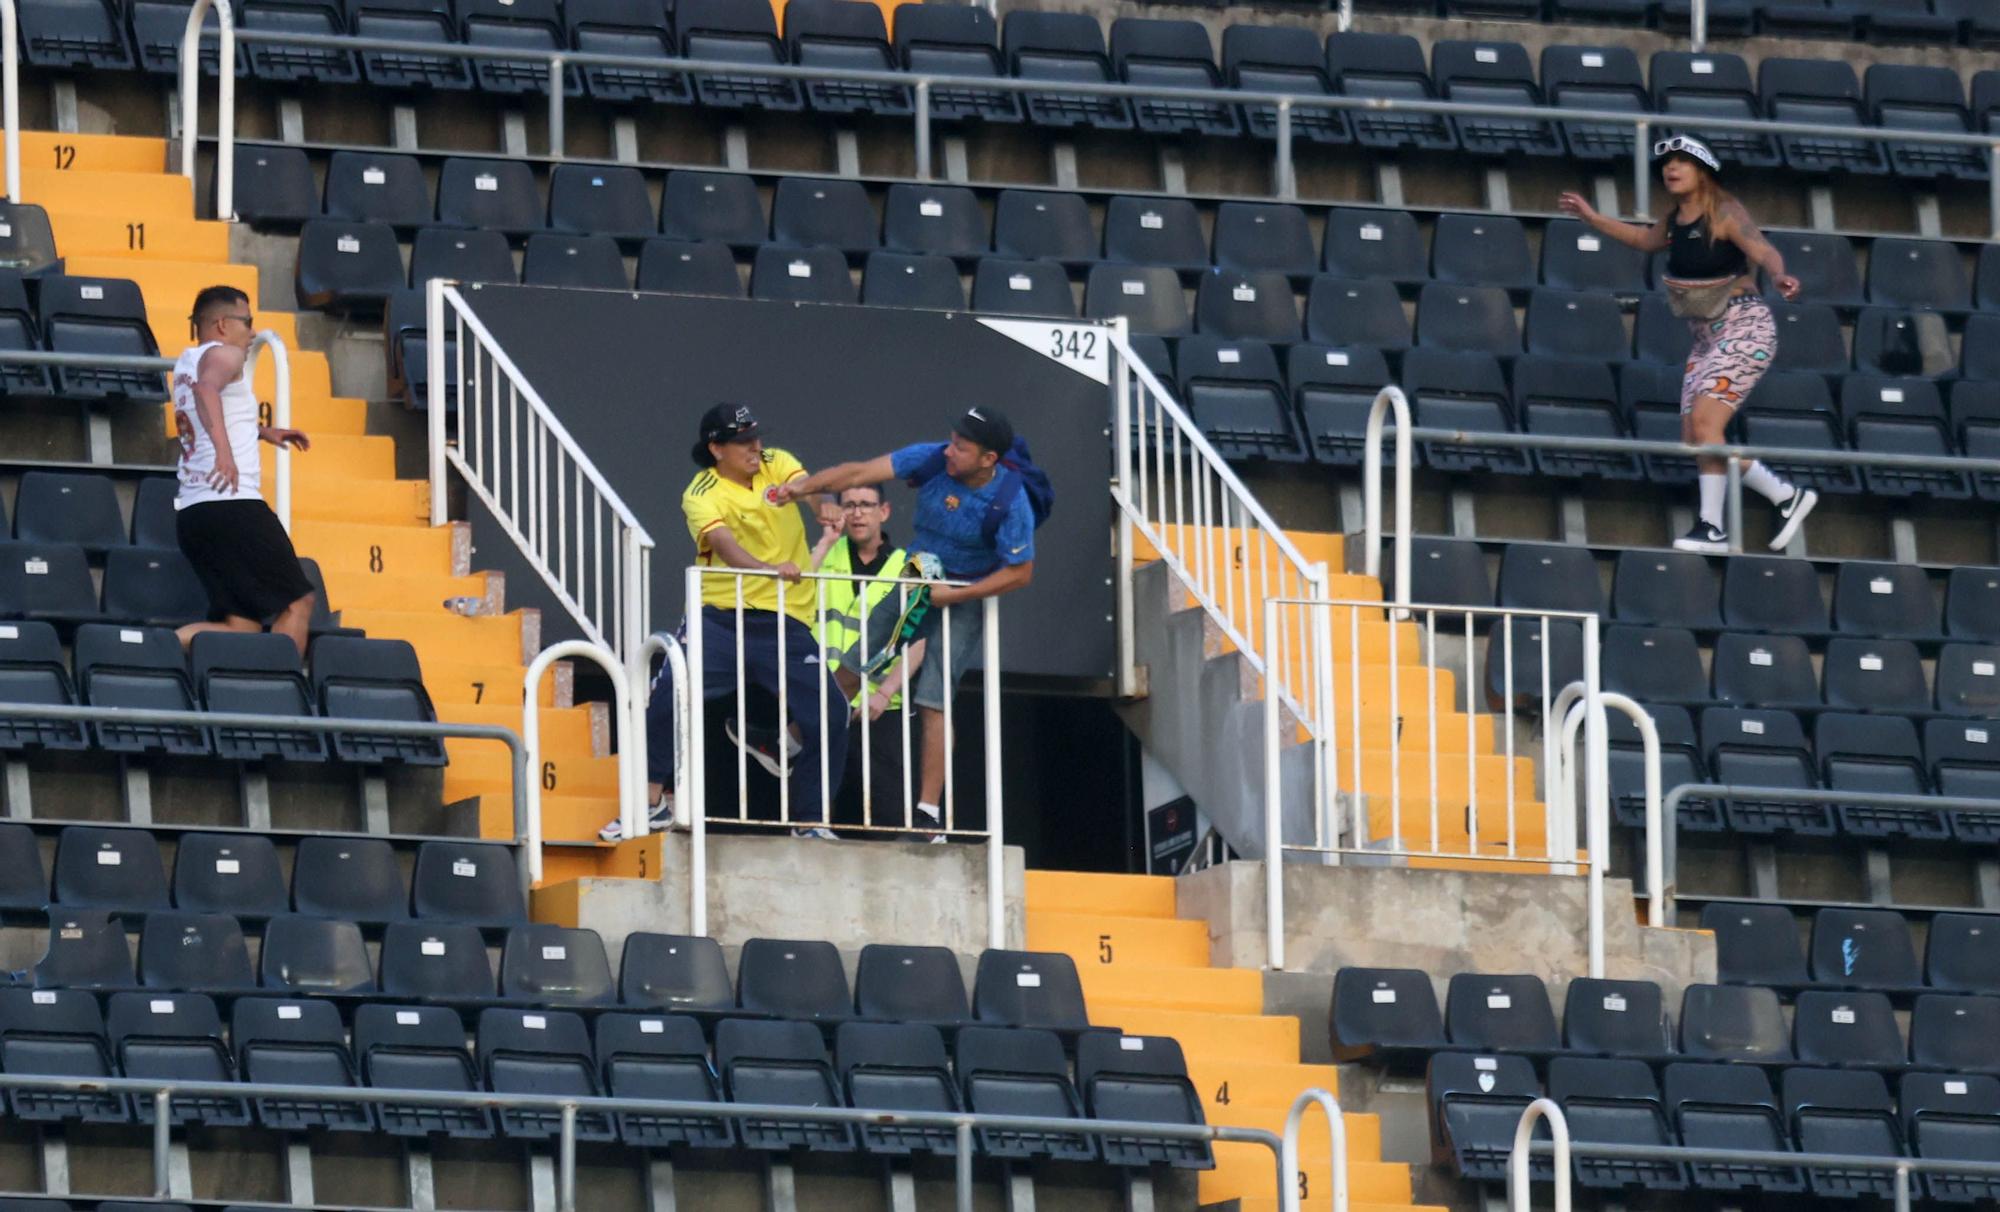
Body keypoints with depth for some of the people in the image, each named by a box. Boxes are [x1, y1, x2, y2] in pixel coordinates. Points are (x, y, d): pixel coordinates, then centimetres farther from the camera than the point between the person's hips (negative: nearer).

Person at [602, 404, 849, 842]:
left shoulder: (776, 463, 7)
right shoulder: (701, 495, -7)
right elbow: (722, 542, -26)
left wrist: (795, 491, -37)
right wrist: (768, 568, -45)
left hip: (783, 622, 3)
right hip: (719, 618, -3)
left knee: (828, 714, -6)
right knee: (668, 699, -14)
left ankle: (811, 822, 8)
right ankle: (653, 803, 4)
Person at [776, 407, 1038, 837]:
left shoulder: (1010, 502, -24)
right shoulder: (933, 460, -15)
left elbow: (1020, 573, -17)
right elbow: (862, 473, -17)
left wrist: (952, 595, -20)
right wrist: (805, 487, -29)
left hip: (963, 600, -5)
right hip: (913, 582, 5)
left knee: (933, 700, -12)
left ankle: (929, 812, -7)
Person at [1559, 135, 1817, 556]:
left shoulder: (1725, 214, -15)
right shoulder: (1675, 219, 8)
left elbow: (1764, 251, -31)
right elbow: (1646, 240, 30)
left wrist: (1778, 276, -53)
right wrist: (1591, 217, 31)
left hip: (1744, 330, -8)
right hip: (1708, 339, 8)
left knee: (1703, 425, -20)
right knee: (1694, 440, 1)